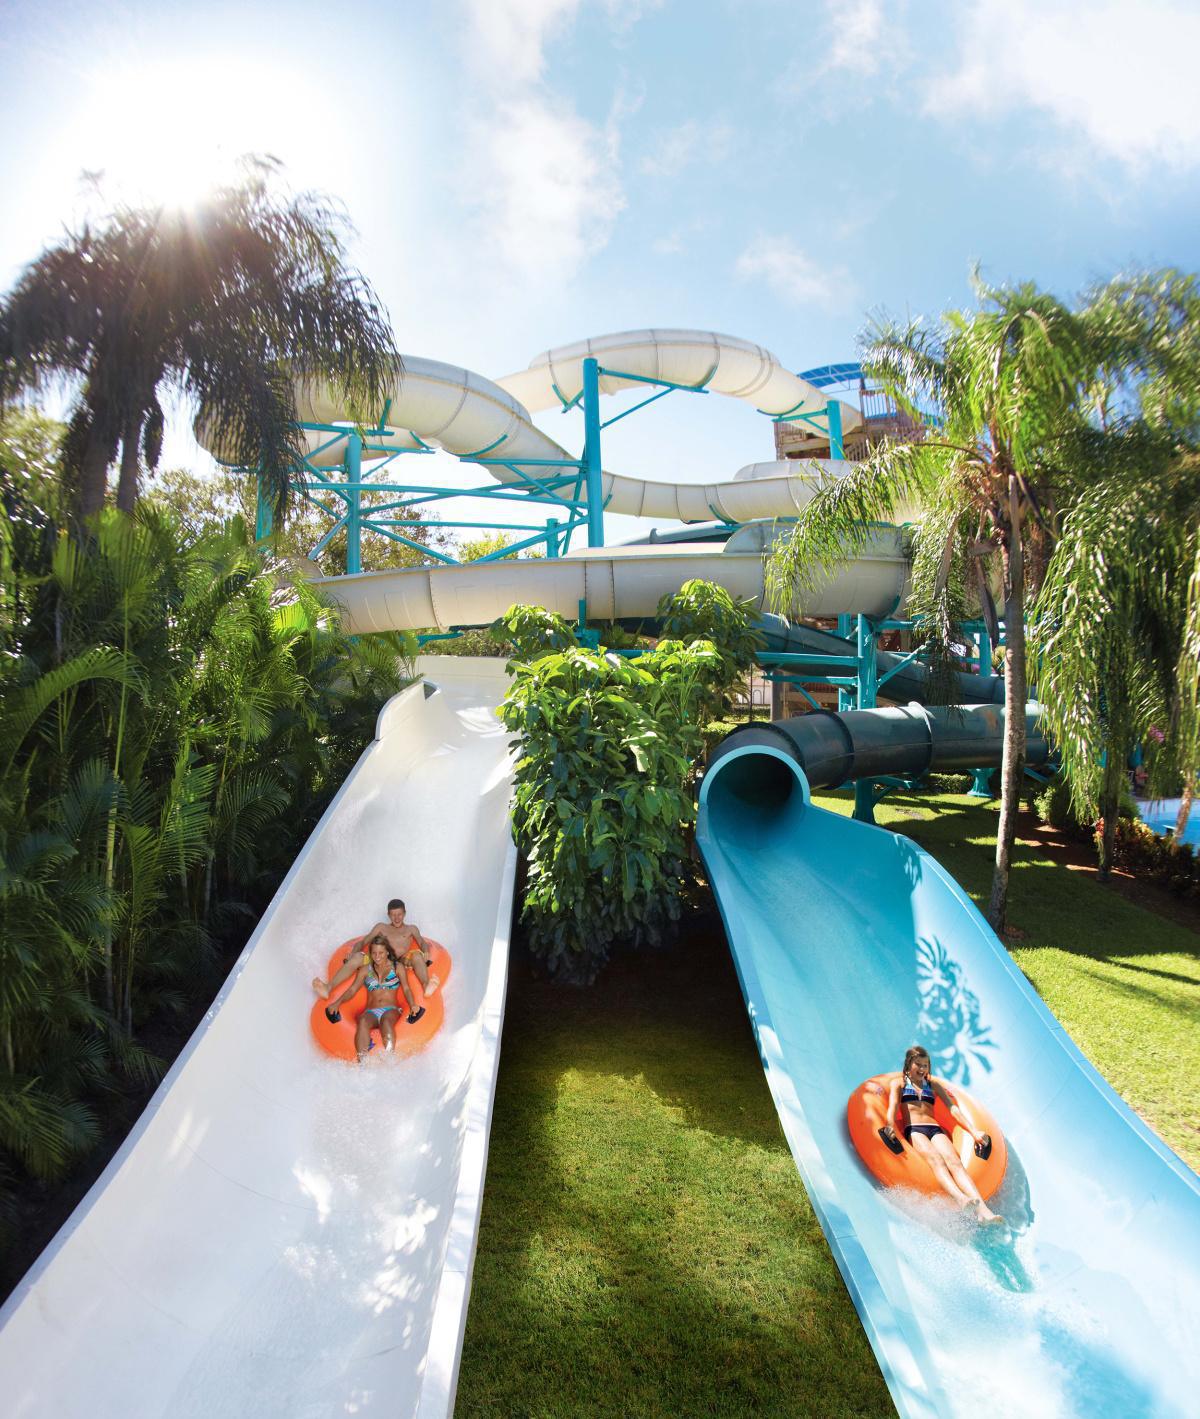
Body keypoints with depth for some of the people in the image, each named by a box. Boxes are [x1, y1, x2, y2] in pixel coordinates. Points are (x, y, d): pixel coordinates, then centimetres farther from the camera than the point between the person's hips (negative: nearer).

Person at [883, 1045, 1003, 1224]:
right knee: (935, 1159, -35)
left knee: (954, 1161, -29)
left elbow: (953, 1108, 18)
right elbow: (893, 1106, -1)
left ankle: (982, 1209, -51)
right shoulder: (899, 1083, 18)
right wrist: (889, 1126, -24)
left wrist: (974, 1132, 2)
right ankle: (961, 1200, -62)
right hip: (913, 1130, -3)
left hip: (935, 1129, 3)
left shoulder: (933, 1084, 28)